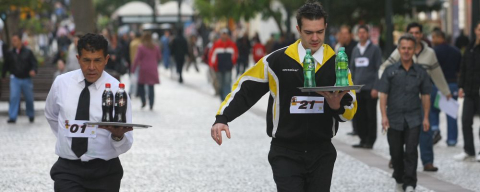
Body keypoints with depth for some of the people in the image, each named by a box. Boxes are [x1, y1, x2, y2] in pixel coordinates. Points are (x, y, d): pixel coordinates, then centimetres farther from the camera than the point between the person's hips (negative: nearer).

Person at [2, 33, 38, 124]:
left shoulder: (28, 52, -2)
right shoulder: (11, 53, 1)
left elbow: (34, 63, -4)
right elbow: (6, 65, 10)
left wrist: (33, 70, -24)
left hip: (26, 79, 0)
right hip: (15, 78, 0)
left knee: (29, 98, 8)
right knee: (14, 97, -13)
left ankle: (31, 115, 29)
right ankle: (12, 117, -12)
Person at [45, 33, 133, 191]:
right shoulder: (61, 83, 0)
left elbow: (125, 144, -11)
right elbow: (51, 115, 22)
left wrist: (118, 135, -32)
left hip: (104, 172, -1)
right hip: (67, 169, 1)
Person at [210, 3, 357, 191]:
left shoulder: (336, 63, 1)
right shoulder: (278, 60, -5)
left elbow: (351, 108, 2)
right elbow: (245, 89, 0)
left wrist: (337, 106, -21)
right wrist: (222, 118, -12)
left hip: (322, 154, 3)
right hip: (286, 154, -2)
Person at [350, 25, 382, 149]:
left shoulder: (375, 49, -1)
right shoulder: (355, 50, 15)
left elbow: (378, 69, -4)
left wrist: (375, 87, -11)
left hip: (370, 88, -5)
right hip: (357, 89, 5)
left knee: (370, 116, -1)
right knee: (359, 116, 4)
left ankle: (370, 141, 6)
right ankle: (363, 139, 12)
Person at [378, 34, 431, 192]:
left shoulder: (420, 72, 4)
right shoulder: (390, 71, 1)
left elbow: (425, 96, 7)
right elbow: (383, 95, -1)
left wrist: (426, 118, 2)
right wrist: (384, 116, -10)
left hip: (413, 119, -1)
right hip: (394, 118, 1)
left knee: (411, 151, -10)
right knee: (396, 152, 9)